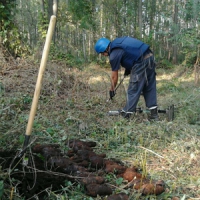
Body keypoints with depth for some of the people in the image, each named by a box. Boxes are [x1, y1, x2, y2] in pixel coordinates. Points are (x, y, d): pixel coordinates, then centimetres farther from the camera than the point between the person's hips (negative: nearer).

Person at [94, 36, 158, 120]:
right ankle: (154, 114, 14)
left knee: (133, 89, 1)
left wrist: (112, 90, 15)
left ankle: (126, 113, 10)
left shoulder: (114, 55, -7)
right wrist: (128, 68, 23)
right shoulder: (117, 41, 16)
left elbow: (114, 76, 1)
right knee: (150, 87, 11)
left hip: (141, 62, -9)